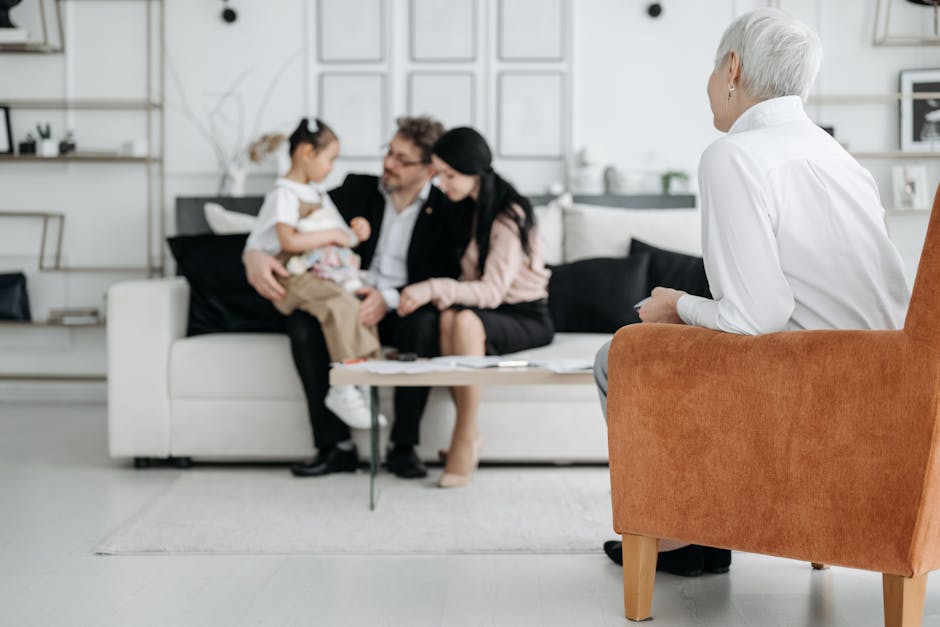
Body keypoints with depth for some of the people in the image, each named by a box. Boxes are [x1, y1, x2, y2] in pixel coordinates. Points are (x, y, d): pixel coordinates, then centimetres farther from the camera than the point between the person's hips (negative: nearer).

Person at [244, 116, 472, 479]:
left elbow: (444, 281, -11)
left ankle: (403, 447, -24)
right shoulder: (358, 189, 6)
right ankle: (336, 446, -22)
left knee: (426, 322, -37)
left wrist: (391, 298, -28)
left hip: (404, 313, -2)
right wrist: (255, 254, -18)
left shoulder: (449, 211, -1)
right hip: (354, 305, 3)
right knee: (302, 322, -27)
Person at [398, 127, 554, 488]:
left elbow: (493, 291, -25)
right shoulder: (462, 209, 7)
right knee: (446, 317, -31)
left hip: (526, 318, -6)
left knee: (466, 320, -38)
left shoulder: (508, 215, -17)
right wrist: (427, 295, -9)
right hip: (483, 309, 6)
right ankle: (467, 434, -26)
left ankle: (466, 436, -29)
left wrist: (435, 289, -36)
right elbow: (469, 278, 10)